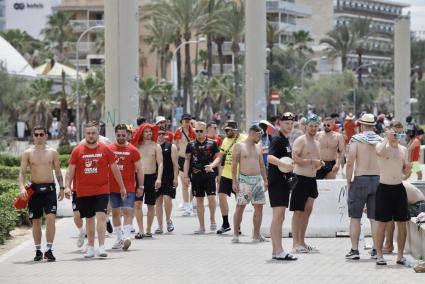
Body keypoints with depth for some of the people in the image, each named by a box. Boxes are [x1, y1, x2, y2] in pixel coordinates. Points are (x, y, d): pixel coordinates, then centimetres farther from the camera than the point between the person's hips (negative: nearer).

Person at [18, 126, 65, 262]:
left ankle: (49, 250, -11)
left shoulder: (52, 152, 6)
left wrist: (62, 187, 7)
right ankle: (38, 251, 18)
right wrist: (22, 187, -16)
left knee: (51, 217, -15)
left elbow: (58, 171, 13)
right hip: (34, 189, 0)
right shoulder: (28, 153, 3)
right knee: (36, 221, 7)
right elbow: (22, 172, -1)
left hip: (49, 189, 0)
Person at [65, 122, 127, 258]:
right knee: (89, 219, 10)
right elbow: (71, 170, 2)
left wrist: (122, 187, 11)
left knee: (101, 216, -15)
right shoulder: (77, 151, 1)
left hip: (102, 190, -1)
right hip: (83, 192, 1)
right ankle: (90, 248, 21)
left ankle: (102, 247, -16)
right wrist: (67, 186, -11)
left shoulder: (105, 149, 1)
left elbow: (115, 169, 8)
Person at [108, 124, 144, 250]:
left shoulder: (133, 150, -1)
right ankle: (119, 238, 17)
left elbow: (139, 169, 2)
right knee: (115, 213, 8)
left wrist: (140, 187, -2)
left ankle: (126, 237, -19)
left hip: (129, 187, -3)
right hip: (112, 187, 3)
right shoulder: (109, 149, 4)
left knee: (128, 211, -12)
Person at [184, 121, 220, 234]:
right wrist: (186, 176, 4)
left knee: (211, 197, -15)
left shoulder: (212, 144, 4)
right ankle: (202, 226, 12)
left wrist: (212, 165, -15)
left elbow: (217, 158, 5)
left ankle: (212, 219, 10)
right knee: (199, 200, 6)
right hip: (196, 175, 2)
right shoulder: (191, 145, 8)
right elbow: (187, 160, 10)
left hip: (209, 174, -2)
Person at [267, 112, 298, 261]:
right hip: (276, 181, -10)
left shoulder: (286, 140, 18)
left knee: (280, 217, 10)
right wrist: (285, 164, -35)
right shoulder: (277, 139, -11)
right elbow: (270, 157, -26)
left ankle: (276, 250, 14)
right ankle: (278, 250, -14)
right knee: (278, 216, -12)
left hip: (283, 181, 10)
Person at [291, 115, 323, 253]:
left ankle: (301, 242, 15)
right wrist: (311, 161, -22)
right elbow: (295, 158, -21)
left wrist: (320, 164, 5)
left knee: (308, 210, 9)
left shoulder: (317, 143, 18)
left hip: (312, 179, 8)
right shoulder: (300, 140, -8)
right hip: (300, 178, -8)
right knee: (298, 211, -6)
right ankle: (295, 243, -5)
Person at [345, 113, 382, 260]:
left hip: (360, 180, -3)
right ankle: (376, 249, 8)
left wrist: (348, 182, -4)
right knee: (375, 218, 9)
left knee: (355, 217, 4)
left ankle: (354, 250, 1)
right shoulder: (380, 141, 4)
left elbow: (350, 163, -13)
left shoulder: (356, 140, -6)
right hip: (377, 180, 3)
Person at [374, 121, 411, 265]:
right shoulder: (382, 146, -5)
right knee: (382, 223, -1)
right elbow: (380, 152, -32)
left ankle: (400, 255, 12)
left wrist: (408, 167, -5)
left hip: (399, 188, 5)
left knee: (402, 223, 4)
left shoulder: (403, 149, 11)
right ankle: (379, 255, 6)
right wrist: (387, 138, -18)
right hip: (384, 188, -5)